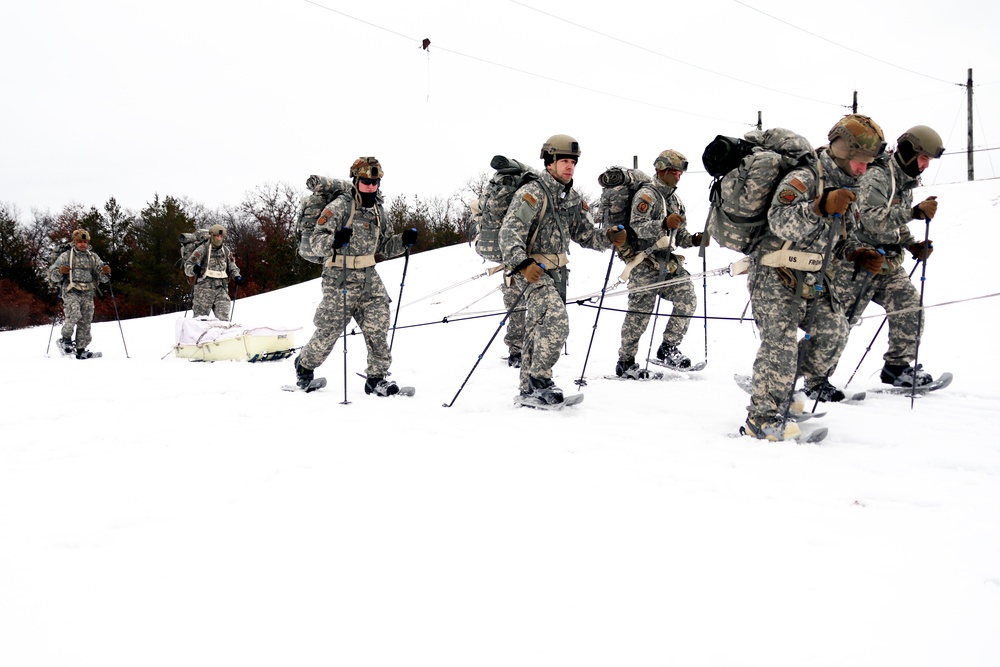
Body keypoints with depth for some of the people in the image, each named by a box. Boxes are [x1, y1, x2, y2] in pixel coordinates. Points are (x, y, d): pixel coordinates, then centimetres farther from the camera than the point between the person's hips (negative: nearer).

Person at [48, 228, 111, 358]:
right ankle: (66, 339, -5)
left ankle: (81, 349, 7)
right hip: (71, 292, -3)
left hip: (87, 293, 3)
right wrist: (60, 272, -16)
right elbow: (52, 274, 7)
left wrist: (106, 272, -8)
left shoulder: (93, 257, 17)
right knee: (74, 315, -25)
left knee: (85, 321, 0)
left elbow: (102, 277, 15)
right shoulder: (66, 255, 8)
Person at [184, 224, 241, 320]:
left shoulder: (226, 251, 14)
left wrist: (237, 276, 5)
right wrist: (194, 269, -27)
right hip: (204, 287, -4)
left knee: (223, 316, -4)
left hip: (221, 288, 4)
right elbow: (188, 265, -4)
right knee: (201, 316, -1)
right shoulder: (202, 249, -3)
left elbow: (232, 266, 25)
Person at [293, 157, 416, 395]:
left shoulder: (378, 210, 12)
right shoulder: (339, 206, -10)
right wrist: (334, 241, -36)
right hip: (340, 276, -5)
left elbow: (385, 246, 19)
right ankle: (304, 365, 28)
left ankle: (376, 378, 1)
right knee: (329, 328, 2)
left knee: (378, 325, -6)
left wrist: (403, 241, 0)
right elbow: (317, 241, -15)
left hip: (369, 277, 6)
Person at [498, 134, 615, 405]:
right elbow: (510, 231, -23)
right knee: (556, 321, -23)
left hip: (557, 271, 8)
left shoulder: (573, 198, 11)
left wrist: (609, 239, -1)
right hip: (531, 270, -8)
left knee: (538, 330, 14)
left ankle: (528, 390, 23)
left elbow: (585, 232, 18)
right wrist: (522, 263, -36)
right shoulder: (533, 193, -14)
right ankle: (539, 379, -11)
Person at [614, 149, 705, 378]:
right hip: (644, 262, -8)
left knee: (688, 300, -4)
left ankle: (668, 349, 9)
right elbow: (637, 227, -21)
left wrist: (694, 240, 0)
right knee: (640, 311, -6)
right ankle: (625, 362, 4)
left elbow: (679, 235, 21)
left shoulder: (675, 199, 19)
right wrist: (664, 224, -34)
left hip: (667, 262, 8)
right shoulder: (646, 195, -8)